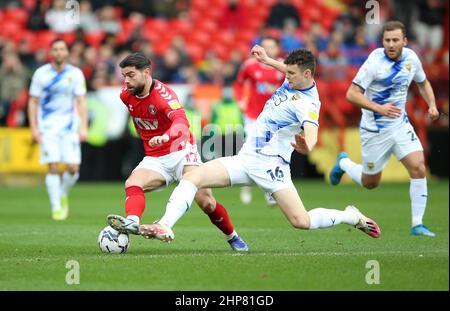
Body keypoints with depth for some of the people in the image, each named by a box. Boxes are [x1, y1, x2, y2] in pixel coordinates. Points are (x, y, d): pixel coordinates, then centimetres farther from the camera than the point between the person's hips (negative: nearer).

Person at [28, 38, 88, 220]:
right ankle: (56, 207, -3)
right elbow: (33, 102, 4)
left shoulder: (75, 74, 1)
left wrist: (83, 127, -10)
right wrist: (34, 128, -3)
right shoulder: (41, 74, -1)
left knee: (73, 168, -6)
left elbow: (81, 102, 0)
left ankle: (63, 195, 23)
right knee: (53, 167, -11)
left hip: (69, 126, 1)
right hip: (48, 126, -1)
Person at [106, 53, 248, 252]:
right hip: (154, 159, 5)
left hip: (181, 153, -5)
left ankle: (232, 237, 11)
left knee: (205, 202, -13)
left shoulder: (163, 94, -22)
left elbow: (181, 122, -41)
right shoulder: (126, 95, -1)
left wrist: (165, 136, -62)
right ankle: (132, 222, -51)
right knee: (132, 185, -26)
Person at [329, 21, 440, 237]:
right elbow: (352, 94, -22)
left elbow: (423, 82, 19)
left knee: (418, 168, -15)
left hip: (401, 125, 4)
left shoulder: (411, 57, -2)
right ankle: (344, 163, 42)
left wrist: (432, 105, 2)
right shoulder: (375, 61, -20)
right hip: (375, 130, -4)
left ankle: (417, 224, -6)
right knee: (369, 183, 9)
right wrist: (379, 108, -33)